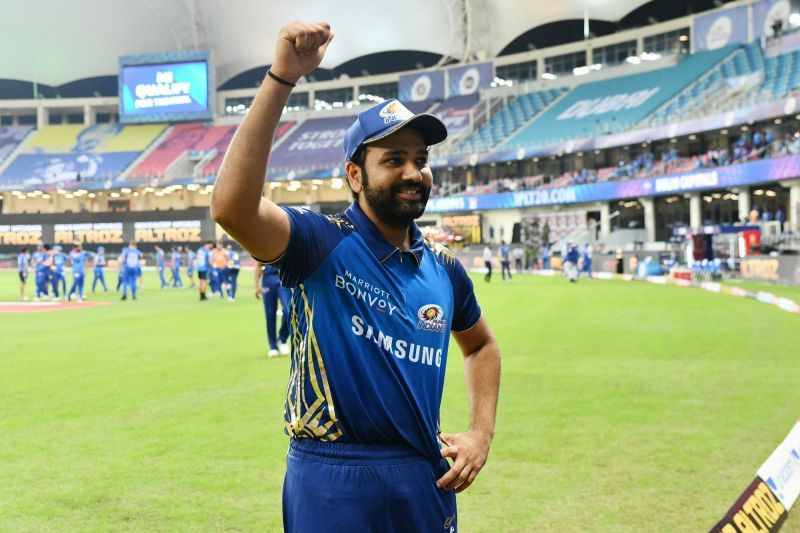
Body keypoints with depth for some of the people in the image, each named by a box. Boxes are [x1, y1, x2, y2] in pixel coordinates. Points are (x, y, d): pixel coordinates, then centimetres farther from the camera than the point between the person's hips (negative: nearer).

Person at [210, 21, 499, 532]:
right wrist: (282, 78, -34)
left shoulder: (444, 268, 5)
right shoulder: (322, 243, -11)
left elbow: (481, 345, 22)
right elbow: (231, 207, -30)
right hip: (332, 486, -5)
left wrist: (481, 433, 8)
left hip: (426, 481, 5)